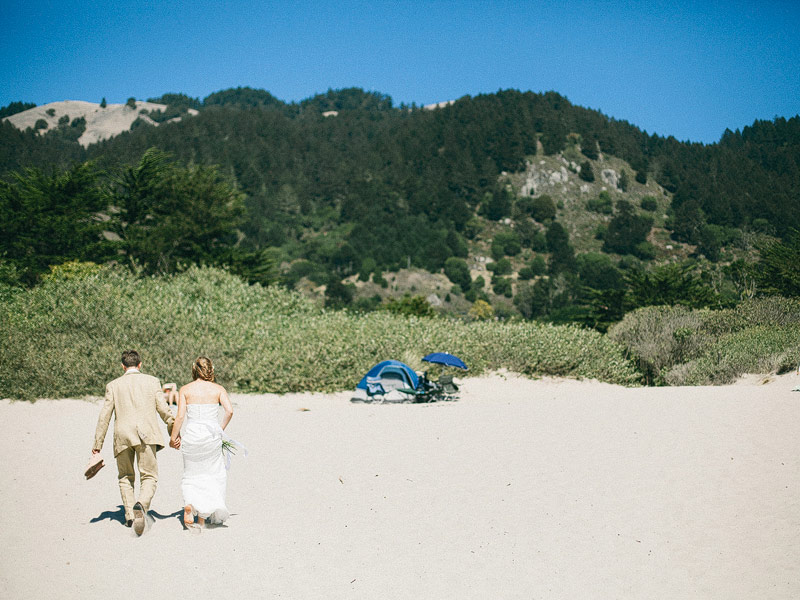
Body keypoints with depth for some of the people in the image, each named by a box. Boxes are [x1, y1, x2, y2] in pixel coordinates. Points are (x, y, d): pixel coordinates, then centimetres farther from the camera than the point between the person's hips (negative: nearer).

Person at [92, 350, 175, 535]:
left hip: (122, 436, 2)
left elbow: (104, 416, 8)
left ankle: (129, 516, 11)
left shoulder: (113, 385, 11)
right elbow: (163, 410, 6)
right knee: (149, 477, 1)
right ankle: (141, 505, -28)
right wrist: (174, 432, 17)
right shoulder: (152, 381, 8)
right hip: (146, 434, -1)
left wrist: (98, 444, 11)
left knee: (125, 477, 18)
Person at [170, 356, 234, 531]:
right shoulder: (218, 389, 2)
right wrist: (221, 429, 5)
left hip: (191, 434, 0)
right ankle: (202, 517, 9)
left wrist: (174, 437, 5)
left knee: (192, 475, 16)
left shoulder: (185, 389, 1)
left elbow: (180, 416, -5)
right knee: (212, 474, 13)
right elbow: (229, 411, -9)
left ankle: (189, 505, -10)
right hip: (211, 435, 0)